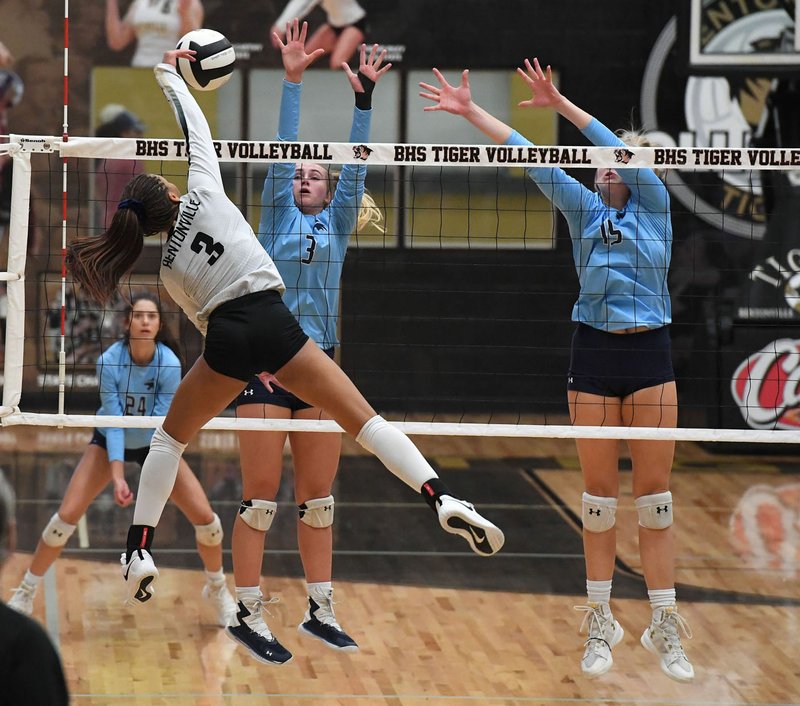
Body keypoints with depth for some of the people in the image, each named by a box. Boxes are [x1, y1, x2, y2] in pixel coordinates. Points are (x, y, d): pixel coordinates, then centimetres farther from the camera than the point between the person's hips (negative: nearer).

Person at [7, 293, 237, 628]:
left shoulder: (170, 364, -27)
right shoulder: (109, 361, -27)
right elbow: (114, 422, -26)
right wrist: (117, 477, -34)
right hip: (111, 442, 0)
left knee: (204, 516, -11)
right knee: (66, 516, -13)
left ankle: (217, 591, 16)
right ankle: (25, 594, 5)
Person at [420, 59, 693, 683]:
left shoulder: (655, 204, 2)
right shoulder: (584, 210, 8)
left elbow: (625, 152, -13)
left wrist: (561, 105, -20)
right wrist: (471, 111, -5)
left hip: (650, 355, -2)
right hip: (594, 354, 2)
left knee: (654, 495, -1)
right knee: (599, 494, 4)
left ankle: (665, 628, 3)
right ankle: (600, 624, 11)